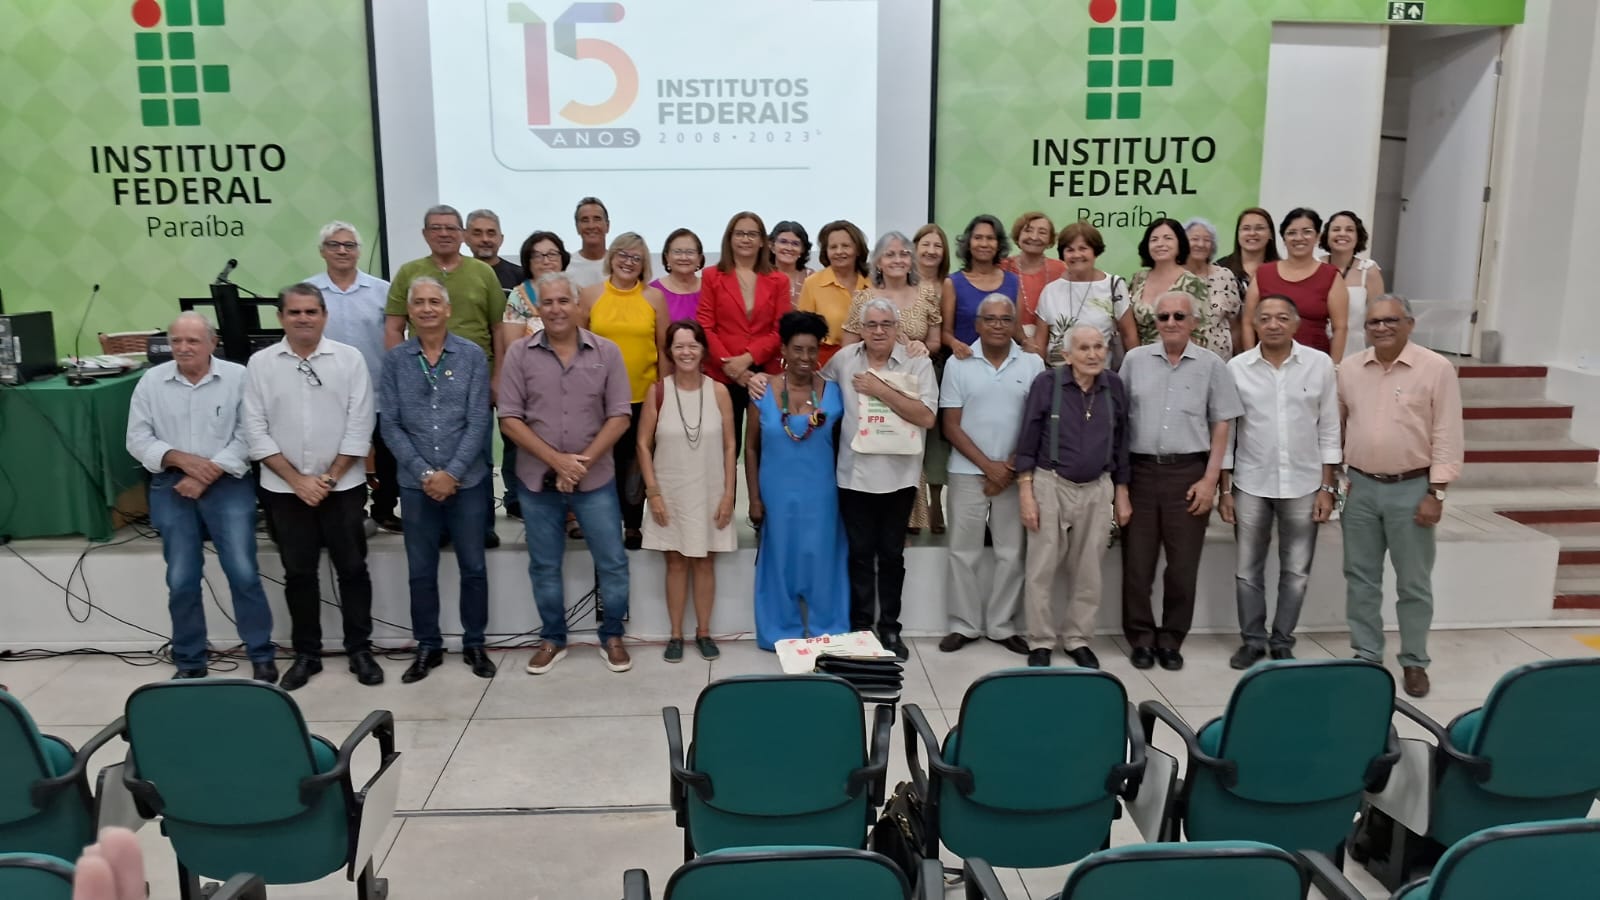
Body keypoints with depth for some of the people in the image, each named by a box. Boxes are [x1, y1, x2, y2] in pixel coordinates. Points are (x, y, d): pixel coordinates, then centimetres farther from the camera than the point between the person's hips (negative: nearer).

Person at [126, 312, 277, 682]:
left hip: (228, 485, -2)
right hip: (171, 487, 2)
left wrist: (209, 475, -14)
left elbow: (247, 436, -8)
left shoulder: (238, 377, -4)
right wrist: (182, 459, -12)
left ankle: (261, 655, 7)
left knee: (243, 572, -7)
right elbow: (138, 439, 3)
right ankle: (189, 663, 19)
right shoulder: (151, 381, 3)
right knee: (182, 580, 6)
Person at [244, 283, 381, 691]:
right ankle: (306, 654, 22)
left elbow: (360, 425, -5)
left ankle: (360, 650, 18)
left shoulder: (350, 358, -3)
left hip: (343, 486, -1)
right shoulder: (260, 363, 0)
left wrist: (330, 478, -9)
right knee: (299, 573, 11)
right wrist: (297, 479, -9)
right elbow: (256, 431, -2)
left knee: (352, 569, 6)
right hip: (285, 490, 1)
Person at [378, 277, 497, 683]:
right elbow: (389, 424, 0)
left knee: (473, 567, 7)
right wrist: (424, 473, -9)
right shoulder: (396, 359, 1)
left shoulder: (472, 355, -2)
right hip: (415, 483, 1)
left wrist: (452, 473, -13)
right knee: (421, 571, 9)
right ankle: (428, 646, 24)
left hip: (468, 480, -1)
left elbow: (478, 421, -6)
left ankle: (474, 644, 22)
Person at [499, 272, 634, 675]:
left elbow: (619, 416, -4)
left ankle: (612, 636, 23)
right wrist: (556, 460, -15)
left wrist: (584, 461, -14)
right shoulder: (519, 354, -3)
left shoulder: (606, 352, -3)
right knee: (544, 565, 12)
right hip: (537, 479, 1)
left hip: (596, 479, 0)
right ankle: (552, 638, 29)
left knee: (613, 562, 5)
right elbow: (509, 419, -6)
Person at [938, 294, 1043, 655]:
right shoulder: (958, 364, -1)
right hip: (968, 472, -1)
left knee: (1012, 553, 6)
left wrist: (1013, 468, -7)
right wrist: (988, 466, -9)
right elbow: (951, 426, -2)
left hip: (1015, 473, 1)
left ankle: (1002, 625, 18)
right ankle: (964, 624, 16)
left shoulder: (1032, 364, 1)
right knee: (963, 552, 4)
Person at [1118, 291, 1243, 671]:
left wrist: (1210, 479, -4)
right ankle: (1141, 637, 17)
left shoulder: (1211, 365, 3)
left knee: (1183, 563, 5)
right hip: (1140, 469, 1)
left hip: (1189, 472, -1)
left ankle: (1171, 639, 18)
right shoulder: (1135, 360, 6)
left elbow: (1220, 425, 3)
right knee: (1137, 561, 4)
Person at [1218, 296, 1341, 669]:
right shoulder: (1237, 368, -3)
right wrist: (1225, 490, -1)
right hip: (1251, 484, 0)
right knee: (1248, 570, 8)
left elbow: (1329, 430, 2)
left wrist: (1327, 487, -1)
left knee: (1296, 572, 8)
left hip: (1303, 484, 0)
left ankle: (1282, 641, 22)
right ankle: (1252, 639, 22)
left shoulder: (1320, 364, -2)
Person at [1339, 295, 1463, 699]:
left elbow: (1447, 436, -8)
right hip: (1359, 486, 3)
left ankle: (1414, 662, 20)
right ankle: (1366, 655, 22)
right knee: (1361, 577, 10)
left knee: (1413, 582, 6)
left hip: (1411, 489, -3)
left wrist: (1436, 492, -11)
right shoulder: (1348, 369, 3)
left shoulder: (1436, 369, -7)